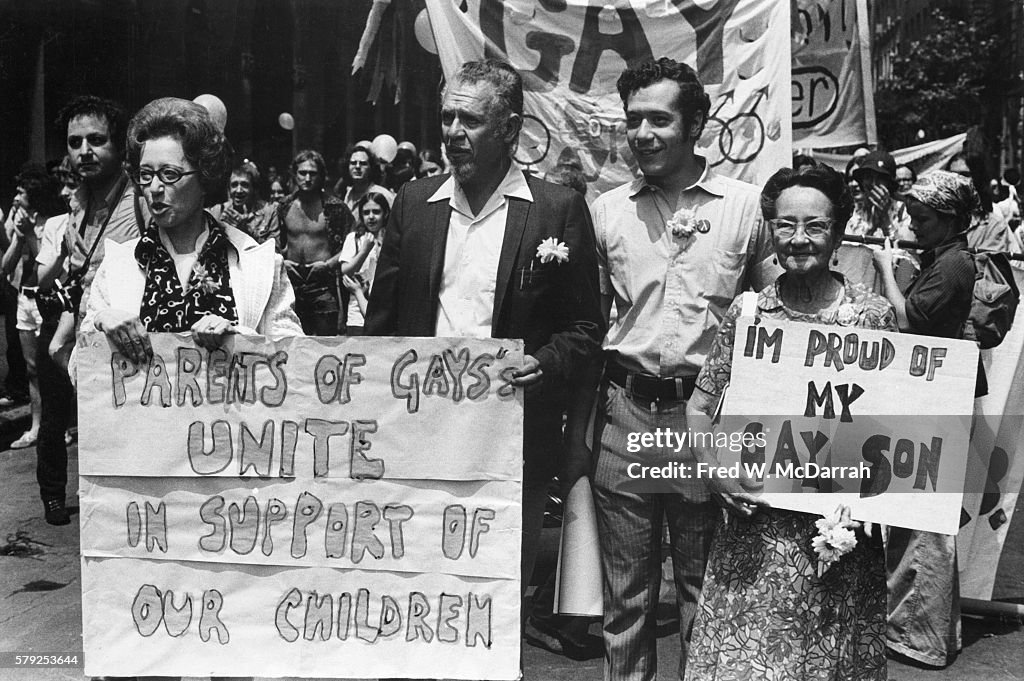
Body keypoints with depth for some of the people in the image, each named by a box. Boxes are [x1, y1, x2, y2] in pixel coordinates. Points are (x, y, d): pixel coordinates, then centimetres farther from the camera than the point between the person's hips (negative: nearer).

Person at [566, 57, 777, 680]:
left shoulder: (746, 205, 1)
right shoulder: (606, 211, 6)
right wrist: (578, 433, 8)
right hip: (625, 413, 2)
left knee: (705, 583, 11)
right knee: (626, 589, 11)